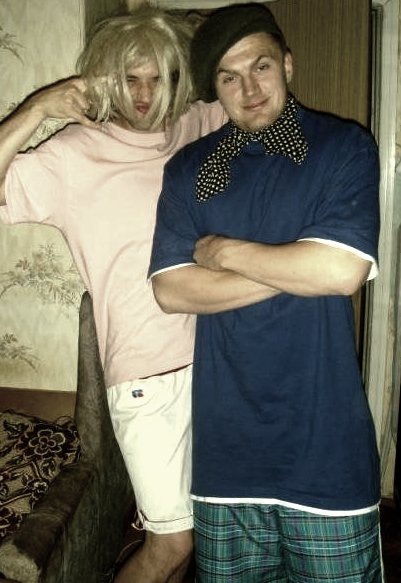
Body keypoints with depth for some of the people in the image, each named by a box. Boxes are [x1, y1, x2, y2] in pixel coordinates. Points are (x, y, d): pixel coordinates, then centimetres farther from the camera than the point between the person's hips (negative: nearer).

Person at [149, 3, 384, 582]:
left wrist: (224, 251, -7)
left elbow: (345, 270, -16)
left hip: (324, 440, -2)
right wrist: (298, 270, -11)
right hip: (226, 440, 3)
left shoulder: (346, 147, -1)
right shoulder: (189, 168, 6)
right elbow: (171, 289, -5)